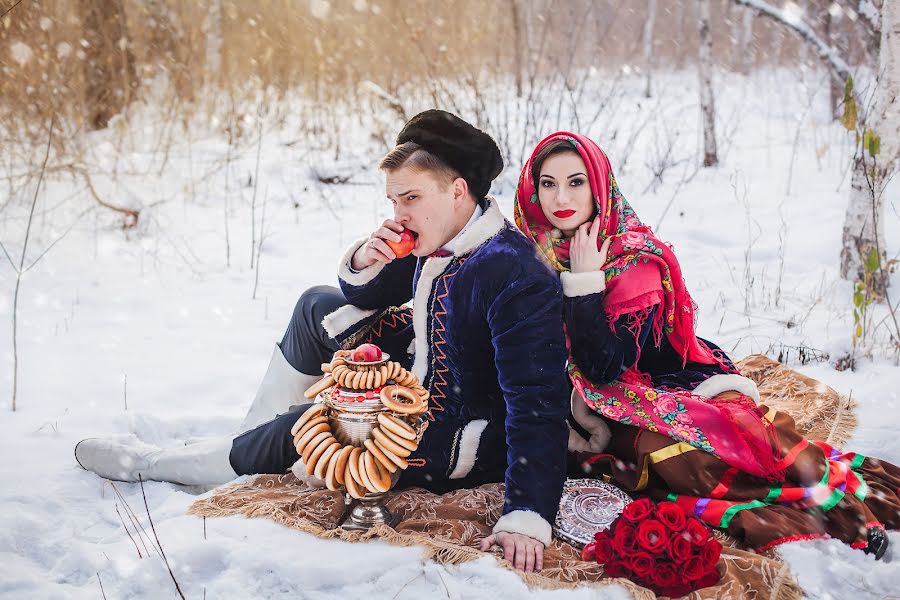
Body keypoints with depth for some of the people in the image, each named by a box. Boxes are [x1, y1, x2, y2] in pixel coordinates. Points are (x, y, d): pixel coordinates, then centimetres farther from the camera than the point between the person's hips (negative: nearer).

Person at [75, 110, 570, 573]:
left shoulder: (514, 276, -31)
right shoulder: (440, 235, -4)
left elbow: (538, 405, -36)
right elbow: (368, 296, 10)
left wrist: (527, 516, -43)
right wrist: (363, 264, -15)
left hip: (463, 442, -9)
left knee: (307, 429, -14)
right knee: (320, 308, 9)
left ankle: (153, 465, 8)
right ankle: (256, 434, 17)